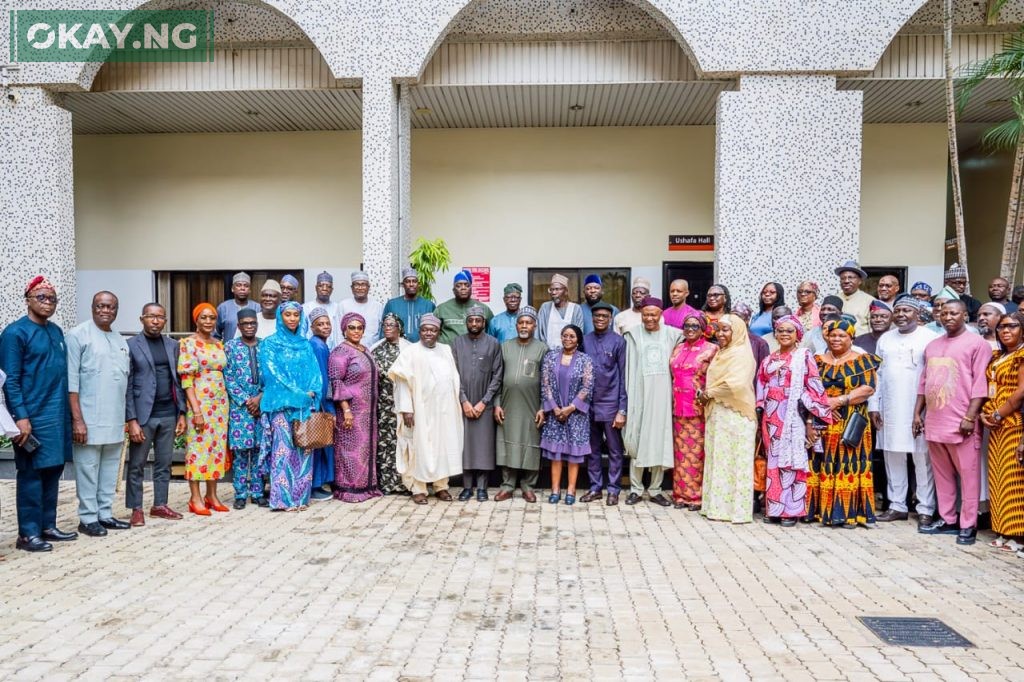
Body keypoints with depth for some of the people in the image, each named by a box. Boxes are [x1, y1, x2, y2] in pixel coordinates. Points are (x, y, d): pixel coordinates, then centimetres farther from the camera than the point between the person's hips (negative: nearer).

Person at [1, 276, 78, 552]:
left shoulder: (56, 331, 12)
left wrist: (68, 412, 14)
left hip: (58, 415, 7)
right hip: (33, 416, -7)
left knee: (53, 471, 12)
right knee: (31, 474, 0)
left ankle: (48, 526, 22)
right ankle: (27, 533, 8)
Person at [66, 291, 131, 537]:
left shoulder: (121, 341, 14)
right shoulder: (79, 335, -6)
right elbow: (71, 381, -10)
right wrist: (77, 419, -15)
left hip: (115, 420, 6)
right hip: (89, 420, -6)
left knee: (110, 470, 11)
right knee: (88, 469, 1)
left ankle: (105, 514, 20)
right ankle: (88, 518, 11)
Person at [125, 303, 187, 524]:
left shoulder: (173, 345, 10)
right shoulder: (130, 345, -3)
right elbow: (127, 386, -7)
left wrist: (181, 413, 6)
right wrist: (131, 420, -12)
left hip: (168, 415, 4)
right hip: (143, 415, -4)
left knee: (164, 464, 10)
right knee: (137, 465, 5)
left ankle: (160, 505, 20)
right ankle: (136, 509, 14)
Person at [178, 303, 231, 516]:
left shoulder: (219, 345, 12)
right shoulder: (188, 343, -6)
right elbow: (186, 379, -11)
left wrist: (226, 405, 9)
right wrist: (196, 410, -17)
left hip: (220, 403, 6)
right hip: (199, 402, -6)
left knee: (217, 446, 9)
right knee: (198, 447, -2)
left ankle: (212, 495, 19)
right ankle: (195, 498, 7)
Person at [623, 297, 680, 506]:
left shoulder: (671, 334, 6)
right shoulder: (633, 335, 1)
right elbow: (628, 368, 0)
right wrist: (626, 398, -6)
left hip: (662, 396, 2)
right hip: (639, 395, -2)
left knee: (660, 442, 5)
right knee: (637, 441, 3)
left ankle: (655, 490, 16)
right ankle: (636, 489, 14)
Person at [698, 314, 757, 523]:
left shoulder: (741, 353, -10)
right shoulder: (720, 353, 18)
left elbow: (735, 384, -23)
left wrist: (708, 394, -11)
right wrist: (704, 393, -1)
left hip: (735, 416, -8)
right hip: (716, 415, 8)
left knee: (733, 462, -3)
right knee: (717, 460, 9)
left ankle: (737, 509, 4)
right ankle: (717, 505, 16)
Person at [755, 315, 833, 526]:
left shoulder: (804, 356, -1)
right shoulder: (769, 359, 14)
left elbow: (813, 389, -6)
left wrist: (810, 421, -11)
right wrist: (760, 417, 9)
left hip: (794, 417, -5)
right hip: (772, 418, 5)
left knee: (792, 459, -3)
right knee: (774, 461, 7)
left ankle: (792, 509, 5)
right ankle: (775, 507, 14)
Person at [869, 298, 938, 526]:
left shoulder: (930, 338, -4)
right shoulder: (885, 339, 13)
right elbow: (878, 374, 13)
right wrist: (873, 405, 8)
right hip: (890, 410, 5)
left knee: (922, 458, 1)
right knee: (893, 457, 9)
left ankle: (926, 509, 10)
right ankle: (897, 505, 19)